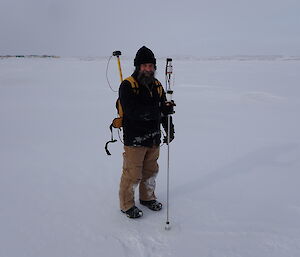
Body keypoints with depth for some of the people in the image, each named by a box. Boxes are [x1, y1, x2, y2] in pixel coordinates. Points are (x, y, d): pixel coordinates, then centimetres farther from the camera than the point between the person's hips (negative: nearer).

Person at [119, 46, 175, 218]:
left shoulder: (157, 85, 8)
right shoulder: (127, 86, -15)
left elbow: (164, 109, 16)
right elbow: (133, 111, -28)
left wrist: (170, 128, 11)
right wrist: (159, 111, -35)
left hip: (154, 138, 7)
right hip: (134, 138, -7)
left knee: (151, 170, 20)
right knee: (132, 174, 2)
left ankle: (147, 197, 41)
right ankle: (127, 204, 23)